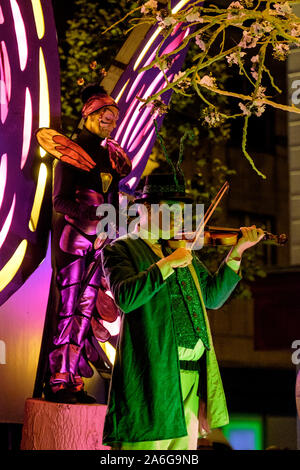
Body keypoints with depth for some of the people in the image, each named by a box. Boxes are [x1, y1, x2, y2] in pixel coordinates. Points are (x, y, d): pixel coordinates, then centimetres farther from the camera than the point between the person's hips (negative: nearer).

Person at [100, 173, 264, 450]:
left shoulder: (183, 249, 21)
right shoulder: (121, 249, 2)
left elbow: (213, 297, 15)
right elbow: (125, 297, -16)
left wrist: (236, 252, 6)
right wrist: (167, 264, -19)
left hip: (192, 375, 6)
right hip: (152, 374, -6)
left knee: (184, 443, 9)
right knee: (148, 441, -7)